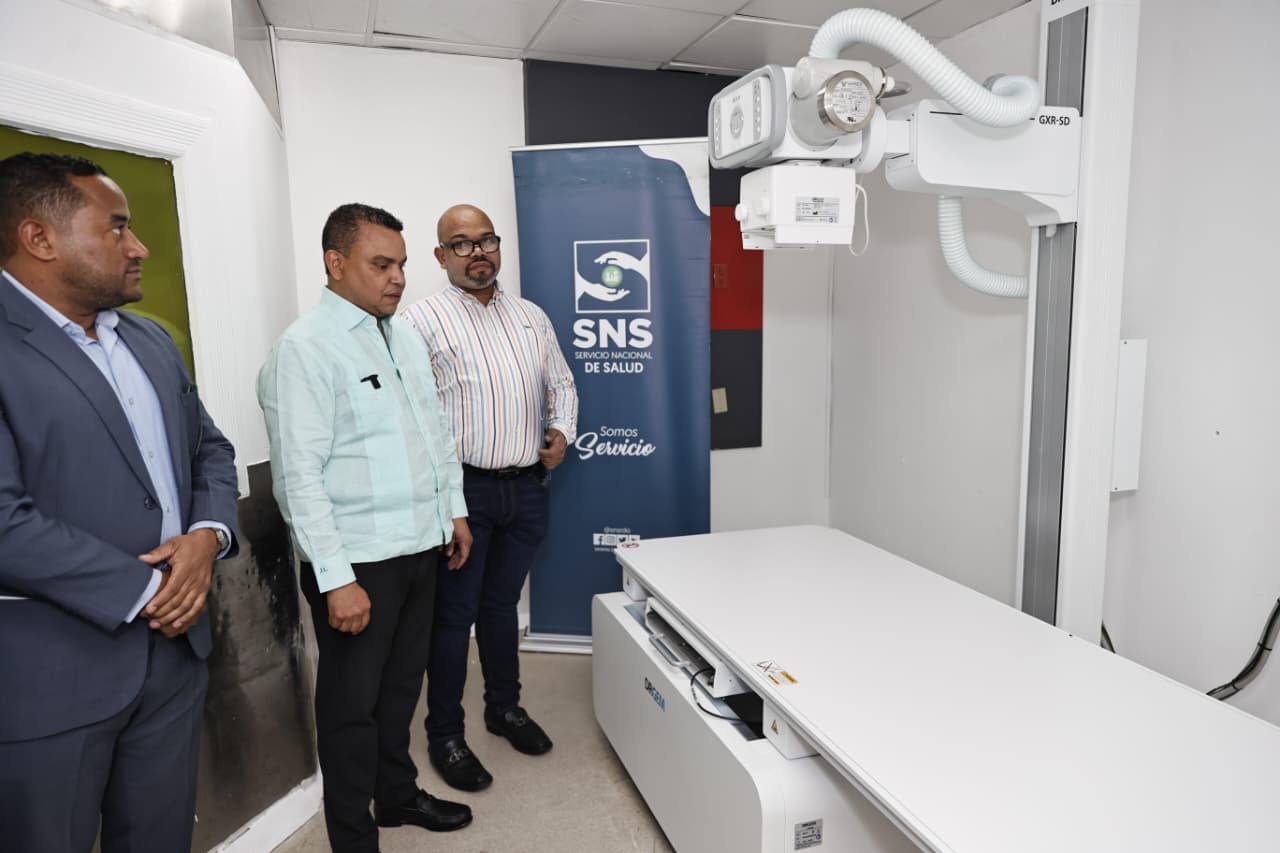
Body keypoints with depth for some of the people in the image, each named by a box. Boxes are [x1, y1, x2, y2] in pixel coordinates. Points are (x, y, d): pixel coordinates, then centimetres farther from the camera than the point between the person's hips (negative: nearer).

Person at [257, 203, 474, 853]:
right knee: (352, 703, 9)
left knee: (401, 687, 22)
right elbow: (300, 476, -18)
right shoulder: (304, 349, -14)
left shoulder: (404, 336, 10)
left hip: (420, 546, 7)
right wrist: (337, 578, -20)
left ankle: (398, 794, 43)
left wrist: (455, 509, 16)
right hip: (357, 561, -7)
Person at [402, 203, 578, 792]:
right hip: (464, 488, -5)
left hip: (526, 485, 5)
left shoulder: (531, 317, 13)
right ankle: (444, 736, 22)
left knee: (502, 605, 19)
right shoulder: (425, 318, -5)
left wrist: (562, 430, 4)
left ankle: (505, 708, 37)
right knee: (454, 614, 6)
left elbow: (561, 383, 21)